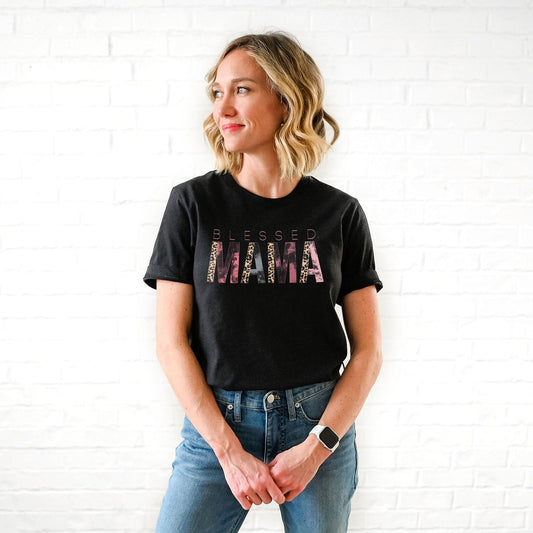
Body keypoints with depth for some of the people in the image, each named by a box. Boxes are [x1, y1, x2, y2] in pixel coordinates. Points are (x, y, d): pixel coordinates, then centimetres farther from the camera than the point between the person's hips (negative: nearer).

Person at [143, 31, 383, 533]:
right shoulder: (193, 202, -3)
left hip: (320, 420, 1)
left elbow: (368, 349, 0)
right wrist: (229, 451, -11)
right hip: (215, 422, 0)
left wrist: (317, 445, -10)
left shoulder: (340, 212, -2)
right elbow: (171, 341, -5)